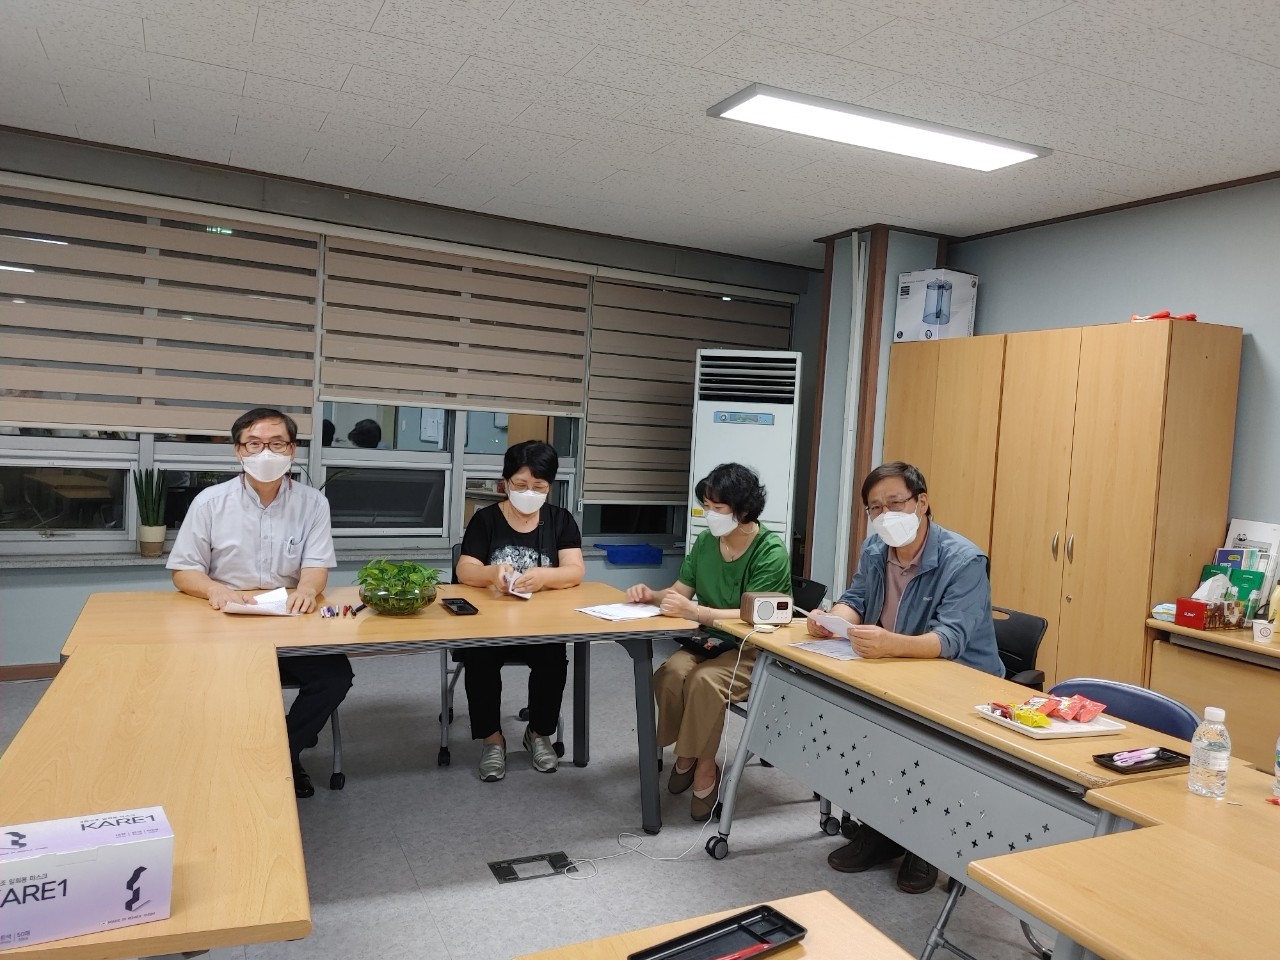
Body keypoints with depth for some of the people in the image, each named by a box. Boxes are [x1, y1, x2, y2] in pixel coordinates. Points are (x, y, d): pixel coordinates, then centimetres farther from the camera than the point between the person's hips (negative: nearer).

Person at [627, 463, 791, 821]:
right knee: (670, 672, -25)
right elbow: (680, 591, 8)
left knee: (705, 681, -32)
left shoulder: (771, 551, -16)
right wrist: (652, 595, -14)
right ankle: (685, 753, -2)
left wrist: (695, 611, -36)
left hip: (756, 649, -5)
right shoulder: (705, 541, 4)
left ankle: (705, 768, -10)